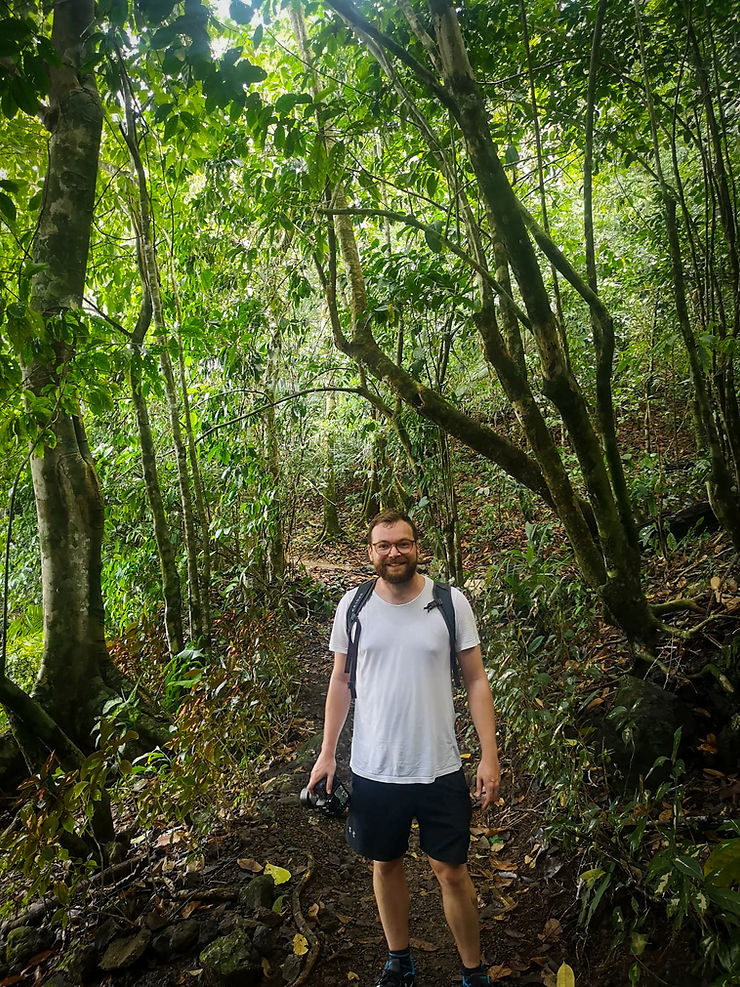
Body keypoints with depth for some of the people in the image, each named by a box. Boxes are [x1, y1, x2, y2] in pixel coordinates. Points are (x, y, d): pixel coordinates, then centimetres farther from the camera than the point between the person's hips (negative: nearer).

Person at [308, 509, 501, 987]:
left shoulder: (451, 602, -9)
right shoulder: (353, 606, -4)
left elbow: (476, 681, -4)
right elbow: (340, 681, 5)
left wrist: (490, 755, -8)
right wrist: (327, 753, 4)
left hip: (440, 768, -2)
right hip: (373, 769, 2)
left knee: (452, 870, 10)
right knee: (386, 864, 18)